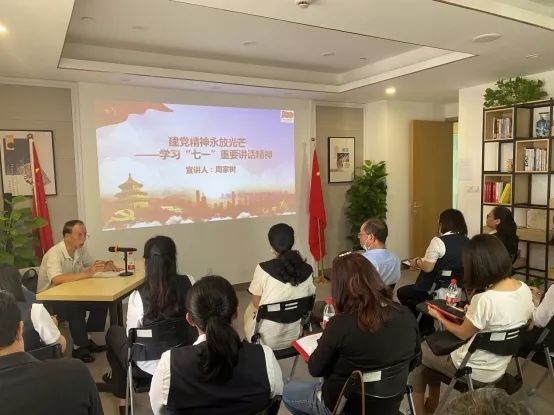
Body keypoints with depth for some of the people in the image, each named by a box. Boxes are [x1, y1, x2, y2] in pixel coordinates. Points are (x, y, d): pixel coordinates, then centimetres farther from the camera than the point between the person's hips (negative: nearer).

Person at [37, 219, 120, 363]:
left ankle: (87, 339, 6)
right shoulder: (54, 253, -25)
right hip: (48, 299, -8)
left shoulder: (80, 250, -2)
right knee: (77, 307, -33)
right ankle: (79, 348, -14)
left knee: (102, 302, -8)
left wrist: (106, 266, -11)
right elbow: (57, 279, -41)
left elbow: (93, 264, 11)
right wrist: (86, 274, -44)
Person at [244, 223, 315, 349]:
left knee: (250, 309, 30)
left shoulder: (263, 269, -21)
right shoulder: (307, 270, -10)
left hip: (266, 340, -3)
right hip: (294, 337, 3)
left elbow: (256, 303, -7)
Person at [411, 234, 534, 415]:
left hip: (476, 370, -7)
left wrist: (440, 317, 1)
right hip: (499, 367, 7)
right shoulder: (525, 289, -10)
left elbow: (462, 334, -15)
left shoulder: (485, 299, -33)